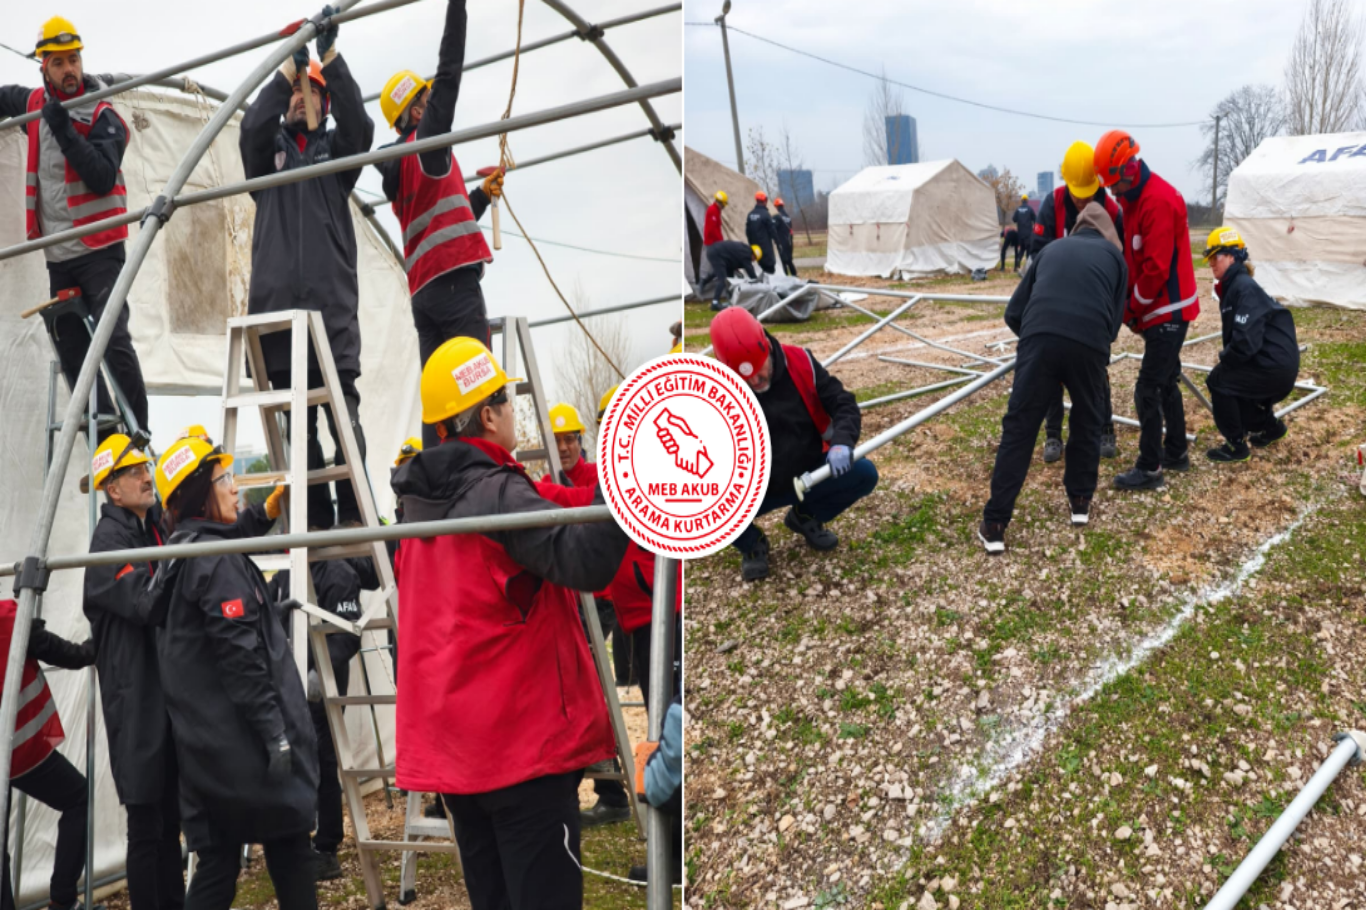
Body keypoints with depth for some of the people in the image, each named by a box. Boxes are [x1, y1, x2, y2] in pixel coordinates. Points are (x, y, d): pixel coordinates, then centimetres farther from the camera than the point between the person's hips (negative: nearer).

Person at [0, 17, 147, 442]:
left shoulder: (104, 119, -9)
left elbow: (103, 179, -21)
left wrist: (65, 131, -25)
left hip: (100, 249, -6)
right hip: (58, 253, 6)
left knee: (113, 341, -18)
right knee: (72, 354, 7)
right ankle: (106, 442, 14)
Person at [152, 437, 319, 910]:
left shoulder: (179, 556, 15)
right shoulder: (218, 557, -14)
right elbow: (239, 653, -20)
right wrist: (275, 732, -20)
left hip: (206, 739, 9)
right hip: (240, 737, -9)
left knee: (218, 855, 11)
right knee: (288, 839, 3)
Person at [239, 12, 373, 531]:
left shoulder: (335, 150, 17)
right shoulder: (266, 150, 19)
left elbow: (360, 126, -5)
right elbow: (252, 123, -3)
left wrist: (329, 56, -11)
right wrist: (290, 66, -11)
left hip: (331, 298, -1)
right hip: (276, 300, 2)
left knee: (343, 410, -10)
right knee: (296, 419, -1)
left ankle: (352, 517, -10)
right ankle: (314, 522, 2)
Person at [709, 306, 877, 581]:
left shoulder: (800, 362, -13)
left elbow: (843, 403, -8)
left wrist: (842, 441, -29)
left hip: (810, 476, 3)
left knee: (864, 474, -19)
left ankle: (805, 516, 12)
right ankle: (751, 543, 5)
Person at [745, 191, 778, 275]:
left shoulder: (750, 214, 7)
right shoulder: (765, 214, -14)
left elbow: (747, 231, 11)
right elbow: (772, 229, -11)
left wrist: (751, 243, 19)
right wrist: (777, 240, 1)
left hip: (755, 245, 7)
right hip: (765, 245, -7)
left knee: (761, 265, 14)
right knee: (769, 266, -5)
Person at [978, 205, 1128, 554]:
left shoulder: (1053, 247, 29)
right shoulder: (1114, 255, 26)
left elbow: (1013, 312, 24)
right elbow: (1115, 320, 22)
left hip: (1039, 338, 0)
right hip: (1090, 345, 0)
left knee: (1018, 430, 4)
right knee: (1088, 423, 25)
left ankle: (994, 525, 2)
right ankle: (1080, 501, 34)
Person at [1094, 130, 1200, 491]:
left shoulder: (1159, 201, -21)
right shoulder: (1133, 199, 10)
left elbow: (1157, 268, -24)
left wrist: (1132, 309, -13)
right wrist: (1128, 302, 4)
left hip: (1168, 311, -10)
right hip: (1160, 310, 10)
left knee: (1148, 389, -8)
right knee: (1166, 382, 18)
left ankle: (1150, 469, -2)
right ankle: (1176, 452, 30)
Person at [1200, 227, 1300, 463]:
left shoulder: (1246, 288, -19)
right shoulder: (1231, 287, 11)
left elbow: (1246, 340, -26)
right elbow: (1233, 336, 18)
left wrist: (1223, 361, -11)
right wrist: (1225, 361, 7)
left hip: (1276, 366, -9)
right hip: (1269, 365, 9)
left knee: (1218, 380, -10)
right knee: (1227, 389, 15)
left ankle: (1236, 446, -1)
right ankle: (1269, 425, 34)